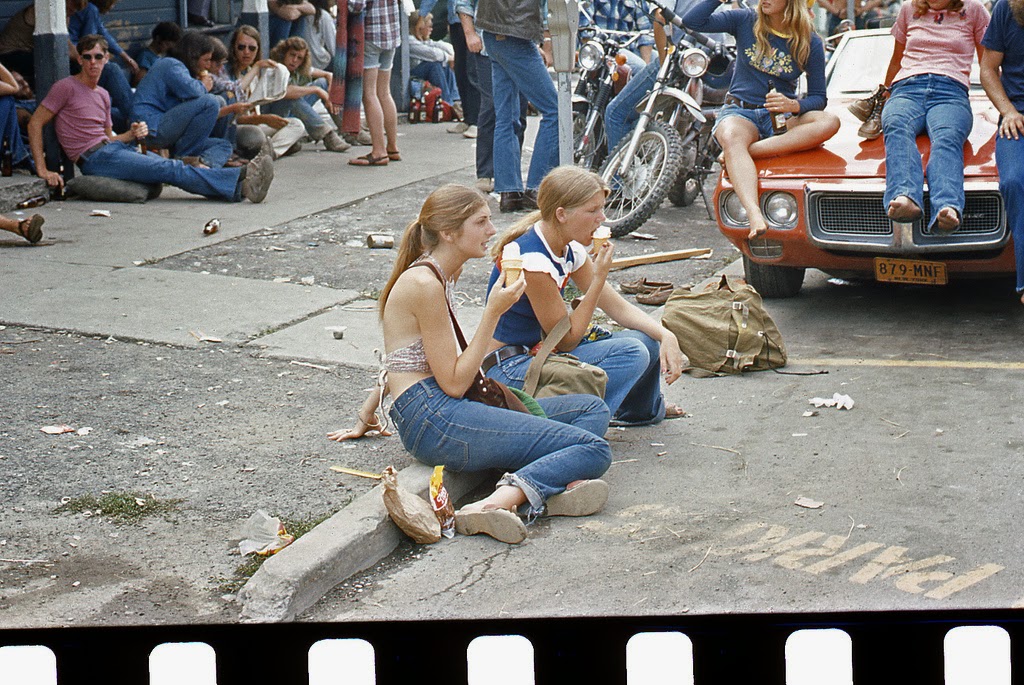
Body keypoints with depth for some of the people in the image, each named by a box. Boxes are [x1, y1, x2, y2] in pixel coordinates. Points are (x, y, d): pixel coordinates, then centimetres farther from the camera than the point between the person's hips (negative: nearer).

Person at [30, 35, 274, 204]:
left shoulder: (103, 95, 22)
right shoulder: (67, 87, -1)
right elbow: (35, 124, -4)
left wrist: (132, 135, 1)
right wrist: (43, 171, -13)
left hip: (114, 148, 8)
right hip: (94, 158, -8)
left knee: (169, 165, -14)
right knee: (171, 169, -23)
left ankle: (239, 185, -30)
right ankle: (239, 184, -36)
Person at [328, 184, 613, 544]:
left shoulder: (437, 276, 16)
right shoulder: (425, 284, -14)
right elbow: (454, 382, -15)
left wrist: (367, 415, 35)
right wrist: (493, 312, -13)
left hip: (444, 411, 10)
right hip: (433, 419, -10)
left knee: (593, 409, 9)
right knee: (595, 449, -18)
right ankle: (497, 503, -37)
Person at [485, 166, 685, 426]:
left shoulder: (570, 249, 4)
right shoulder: (532, 260, -24)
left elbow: (618, 307, 8)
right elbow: (567, 339, -17)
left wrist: (665, 335, -8)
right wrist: (599, 277, -18)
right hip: (510, 370, -9)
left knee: (648, 339, 6)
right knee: (631, 352, -21)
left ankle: (644, 409, 34)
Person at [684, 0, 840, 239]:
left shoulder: (810, 43, 3)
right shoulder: (745, 21, 4)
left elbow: (818, 98, 3)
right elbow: (692, 21, -4)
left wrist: (794, 105, -18)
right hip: (740, 112, -2)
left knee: (830, 122, -29)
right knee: (731, 138, -39)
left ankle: (749, 152, -37)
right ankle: (755, 216, -61)